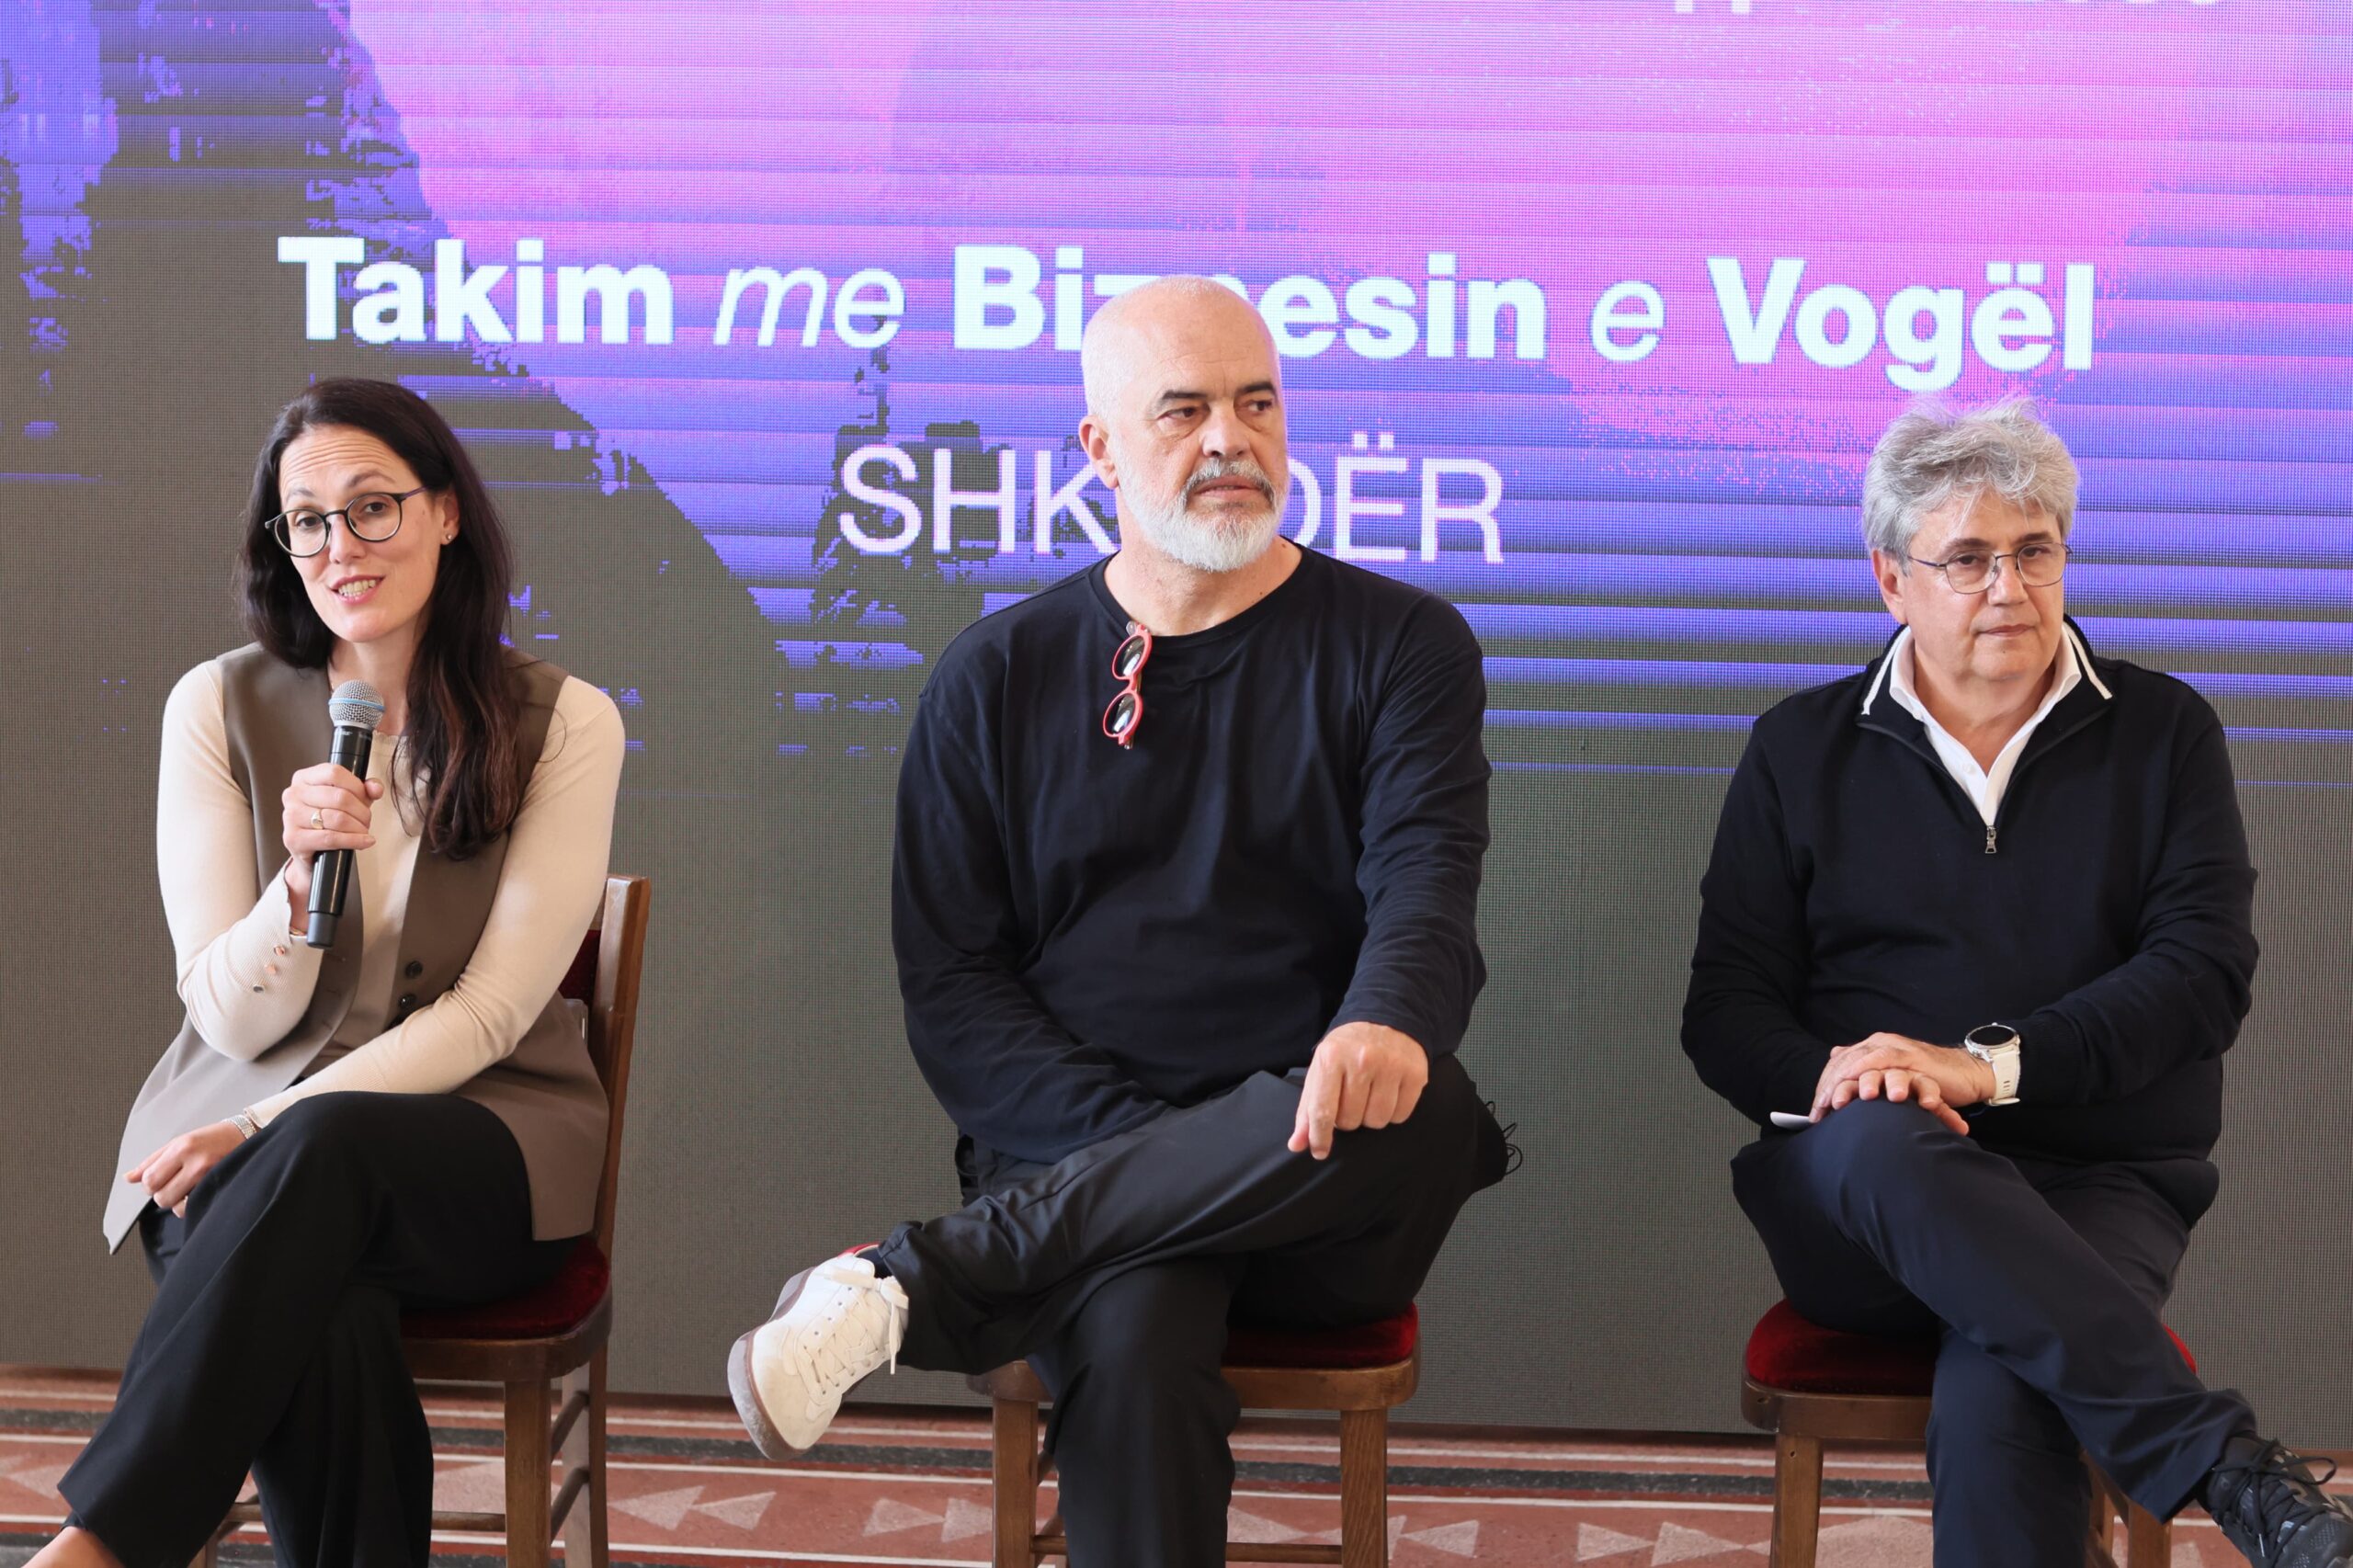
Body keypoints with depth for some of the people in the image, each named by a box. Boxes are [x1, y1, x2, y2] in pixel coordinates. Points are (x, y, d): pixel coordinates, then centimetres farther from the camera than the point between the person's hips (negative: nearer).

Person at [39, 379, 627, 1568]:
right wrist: (302, 881, -20)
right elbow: (231, 1020, 1)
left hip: (480, 1142, -1)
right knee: (320, 1325, -36)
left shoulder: (562, 723, -1)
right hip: (246, 1140, 1)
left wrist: (273, 1129, -17)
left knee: (324, 1148, -37)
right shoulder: (219, 708, 3)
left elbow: (490, 1012, -6)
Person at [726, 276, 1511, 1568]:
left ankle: (909, 1285, -28)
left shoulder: (1397, 645, 10)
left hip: (1324, 1195, 1)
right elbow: (950, 985, 6)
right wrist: (1130, 1146, -12)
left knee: (1411, 1110, -36)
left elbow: (1427, 879, -8)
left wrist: (1389, 1024, -34)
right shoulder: (996, 678, 12)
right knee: (1132, 1345, -36)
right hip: (1074, 1154, 0)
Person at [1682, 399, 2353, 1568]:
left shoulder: (2163, 733, 11)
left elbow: (2206, 971, -1)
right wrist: (1828, 1077, -15)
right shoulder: (1802, 749, 13)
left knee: (1994, 1399, -37)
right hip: (1855, 1205, 1)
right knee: (1882, 1142, -39)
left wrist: (1991, 1066, -16)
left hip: (2098, 1187, -1)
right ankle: (2227, 1469, -38)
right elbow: (1727, 1008, 9)